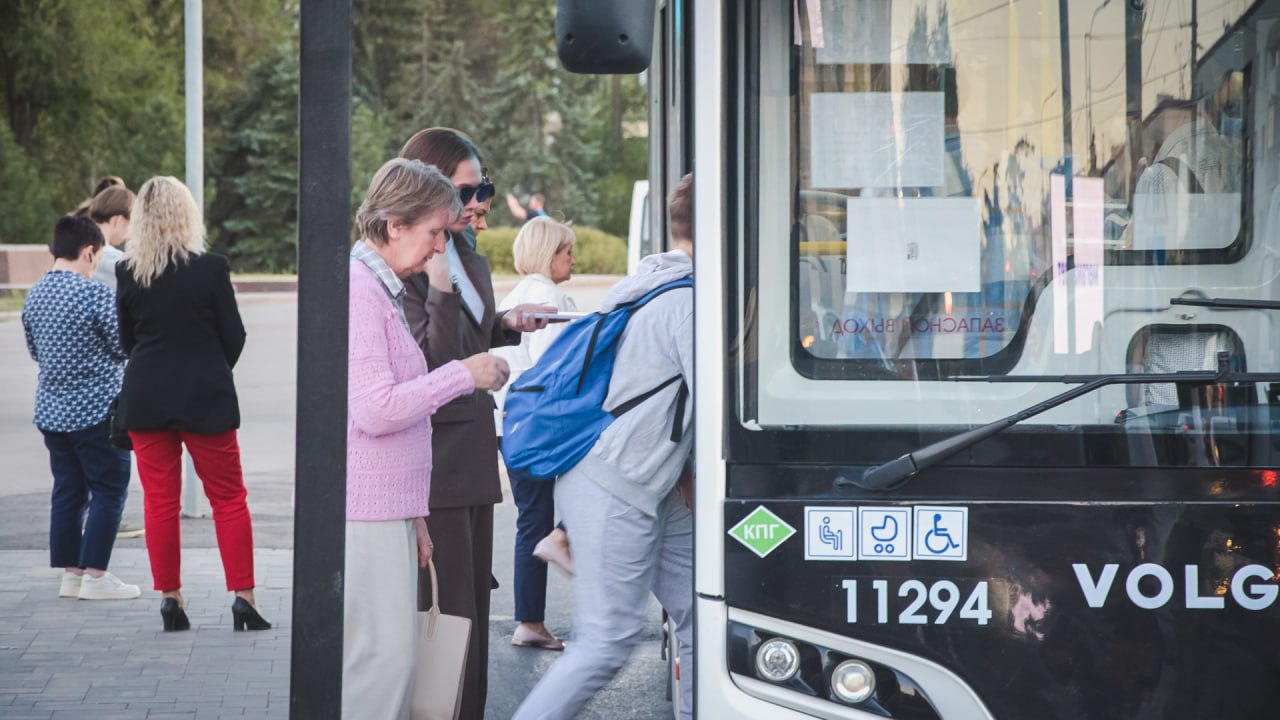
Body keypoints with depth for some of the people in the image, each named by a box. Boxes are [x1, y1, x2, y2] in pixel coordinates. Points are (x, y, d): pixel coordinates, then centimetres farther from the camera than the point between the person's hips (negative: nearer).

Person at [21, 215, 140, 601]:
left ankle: (70, 573, 15)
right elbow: (124, 347, -10)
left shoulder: (34, 295, 6)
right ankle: (95, 576, 0)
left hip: (50, 409, 7)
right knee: (109, 491, 1)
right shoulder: (93, 294, -16)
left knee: (67, 490, 13)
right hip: (95, 410, -7)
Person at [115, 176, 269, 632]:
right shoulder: (211, 268, -10)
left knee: (159, 500, 8)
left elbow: (126, 340, 8)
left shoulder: (127, 273, -3)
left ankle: (169, 599, 9)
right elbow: (234, 335, -3)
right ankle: (242, 597, 3)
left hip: (146, 398, 2)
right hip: (205, 397, -2)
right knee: (228, 497, 6)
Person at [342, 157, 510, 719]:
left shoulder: (381, 291, 20)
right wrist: (462, 375, -11)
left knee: (389, 657, 9)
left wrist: (412, 516, 23)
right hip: (362, 510, -10)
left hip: (386, 509, 10)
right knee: (382, 658, -10)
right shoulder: (356, 290, -14)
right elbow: (376, 410, -21)